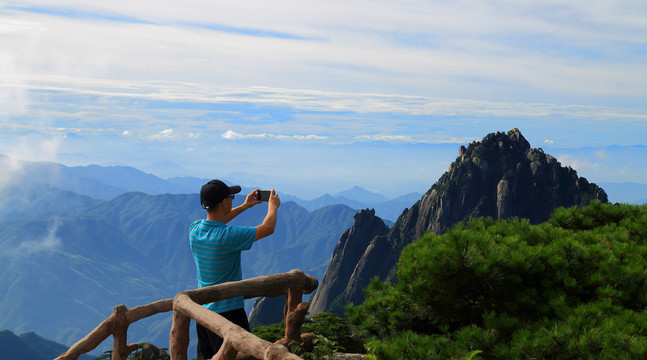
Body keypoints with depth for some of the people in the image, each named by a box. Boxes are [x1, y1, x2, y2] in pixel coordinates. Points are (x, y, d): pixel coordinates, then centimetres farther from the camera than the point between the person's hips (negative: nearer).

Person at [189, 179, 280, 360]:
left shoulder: (194, 229, -3)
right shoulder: (227, 237, -24)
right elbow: (267, 228, -11)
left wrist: (244, 206, 28)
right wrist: (273, 206, 10)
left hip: (202, 311, 8)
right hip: (228, 311, -7)